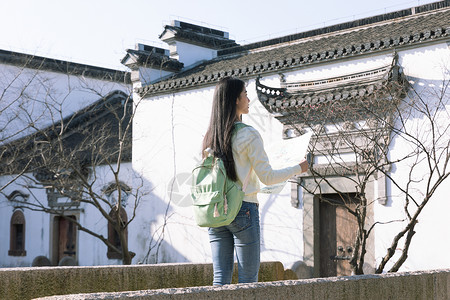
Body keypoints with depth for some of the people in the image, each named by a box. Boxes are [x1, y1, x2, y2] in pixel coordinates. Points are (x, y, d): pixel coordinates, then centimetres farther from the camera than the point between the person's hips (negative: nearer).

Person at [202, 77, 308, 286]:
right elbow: (267, 177, -8)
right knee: (248, 278, 1)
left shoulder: (209, 137, 7)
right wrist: (298, 168, 5)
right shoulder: (248, 135, -9)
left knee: (221, 278, 7)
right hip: (243, 209, -5)